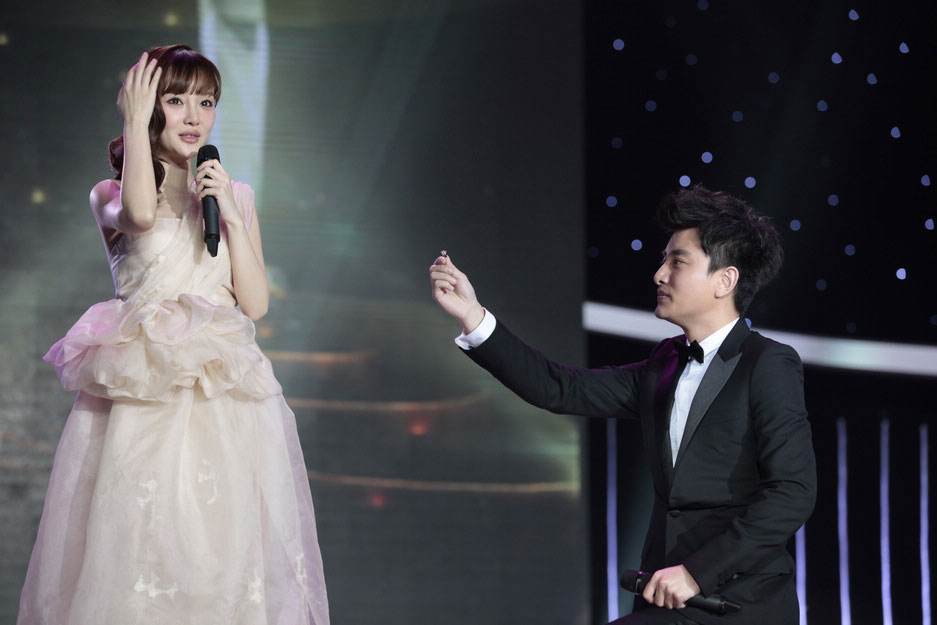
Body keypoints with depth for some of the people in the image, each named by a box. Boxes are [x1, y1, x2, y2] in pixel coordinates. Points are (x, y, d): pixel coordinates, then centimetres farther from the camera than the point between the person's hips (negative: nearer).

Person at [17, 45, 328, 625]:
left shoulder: (236, 196, 13)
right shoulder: (111, 194, 4)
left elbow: (256, 302, 4)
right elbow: (140, 214, -22)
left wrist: (228, 212, -4)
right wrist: (137, 120, -12)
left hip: (225, 401, 2)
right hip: (141, 400, -2)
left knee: (225, 554, -1)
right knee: (139, 544, -7)